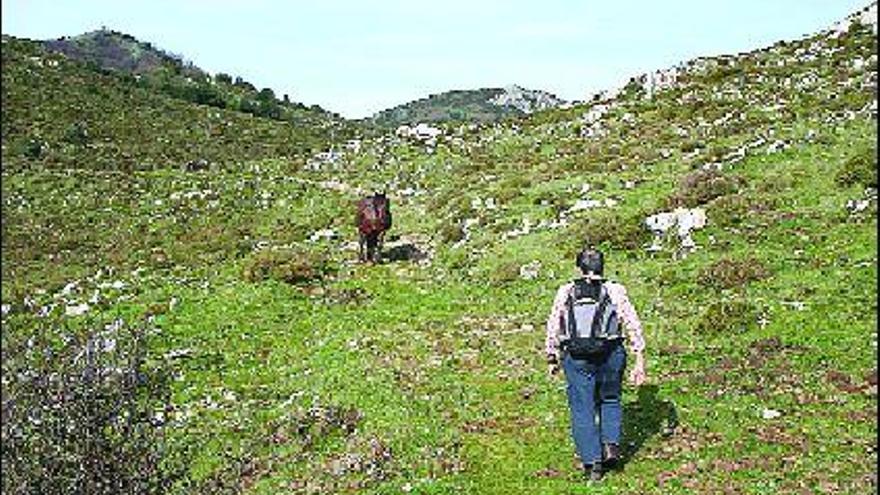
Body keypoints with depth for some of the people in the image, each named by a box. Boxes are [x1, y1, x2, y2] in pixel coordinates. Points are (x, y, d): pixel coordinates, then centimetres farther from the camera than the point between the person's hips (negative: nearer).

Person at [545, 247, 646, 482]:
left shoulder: (565, 292, 3)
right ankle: (611, 443, 10)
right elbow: (633, 326, -2)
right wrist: (639, 362, 2)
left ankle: (592, 463, 10)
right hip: (610, 355, 0)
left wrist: (552, 359, 15)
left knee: (582, 410, 9)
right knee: (610, 400, 24)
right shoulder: (615, 291, 2)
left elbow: (553, 328, 5)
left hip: (577, 358, 0)